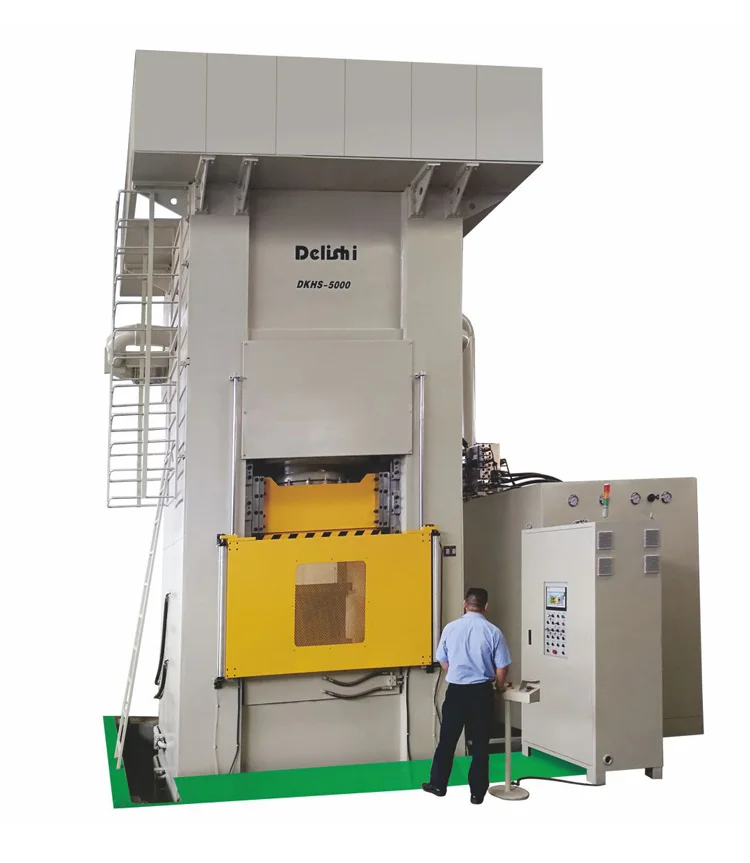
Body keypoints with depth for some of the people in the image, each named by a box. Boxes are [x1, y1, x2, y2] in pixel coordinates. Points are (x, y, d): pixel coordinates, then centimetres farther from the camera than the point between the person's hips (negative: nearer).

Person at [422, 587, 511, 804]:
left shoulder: (451, 628, -3)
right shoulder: (493, 632, -9)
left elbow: (443, 662, 7)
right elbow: (502, 668, -6)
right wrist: (500, 685, 15)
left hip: (456, 690, 1)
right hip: (481, 691, -1)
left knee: (448, 739, 14)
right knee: (480, 742, 8)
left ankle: (438, 784, 23)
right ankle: (477, 792, 14)